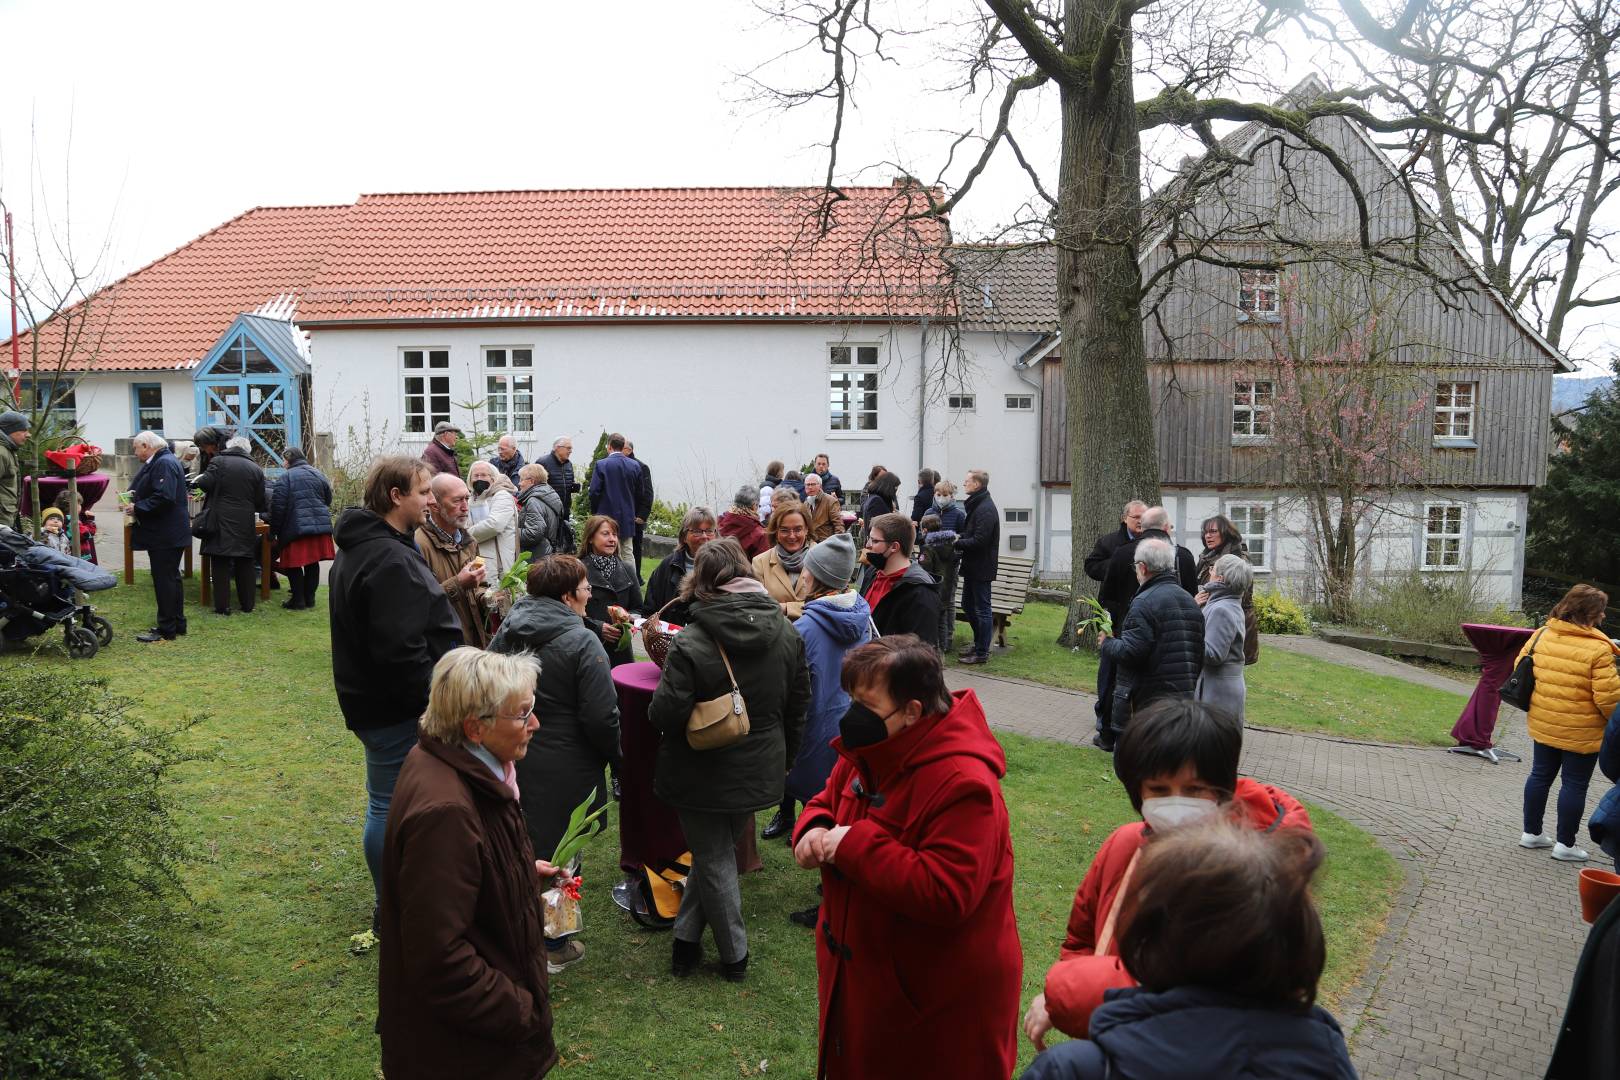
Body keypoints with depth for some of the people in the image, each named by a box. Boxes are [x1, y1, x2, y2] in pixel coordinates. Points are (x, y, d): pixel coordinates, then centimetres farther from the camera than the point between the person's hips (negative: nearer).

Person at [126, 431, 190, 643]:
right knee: (171, 578, 16)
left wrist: (137, 508, -18)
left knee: (164, 580, -5)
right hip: (165, 534, 11)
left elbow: (163, 497, -27)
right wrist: (135, 496, 8)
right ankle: (177, 623, 25)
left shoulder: (164, 463, -17)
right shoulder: (158, 462, 16)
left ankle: (167, 629, 0)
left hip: (165, 535, -11)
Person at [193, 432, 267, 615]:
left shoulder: (218, 461, -2)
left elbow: (205, 483, -11)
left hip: (221, 522, -2)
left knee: (220, 566, 3)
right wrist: (269, 507, 27)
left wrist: (196, 481, 11)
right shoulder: (256, 469, 6)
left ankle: (222, 606, 3)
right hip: (246, 525, 2)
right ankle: (247, 604, 14)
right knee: (245, 566, 10)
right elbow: (260, 501, 6)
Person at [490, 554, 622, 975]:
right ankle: (554, 946, 22)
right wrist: (617, 761, -3)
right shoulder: (582, 643, -18)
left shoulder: (506, 631, 3)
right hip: (562, 771, -6)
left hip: (512, 758, 6)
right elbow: (601, 718, -19)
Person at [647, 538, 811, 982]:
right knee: (715, 852, 22)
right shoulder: (786, 634, -6)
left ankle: (734, 956, 27)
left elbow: (665, 715, -23)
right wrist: (785, 758, 17)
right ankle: (687, 938, 29)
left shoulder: (690, 644, -24)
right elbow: (799, 703, 4)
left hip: (704, 775, -4)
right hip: (760, 771, 4)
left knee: (714, 861, 14)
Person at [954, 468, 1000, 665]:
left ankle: (982, 653, 4)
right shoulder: (977, 505, 14)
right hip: (972, 567, 10)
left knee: (982, 609, -2)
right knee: (968, 605, 18)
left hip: (981, 568, -10)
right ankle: (980, 644, 29)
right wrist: (959, 538, 3)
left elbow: (979, 541, -24)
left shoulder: (986, 509, -19)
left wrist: (956, 543, -16)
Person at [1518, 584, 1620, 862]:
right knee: (1575, 784, 7)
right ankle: (1565, 844, 16)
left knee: (1540, 775, 17)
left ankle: (1531, 833, 27)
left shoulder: (1541, 634, -2)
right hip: (1581, 732, -6)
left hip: (1543, 725, 6)